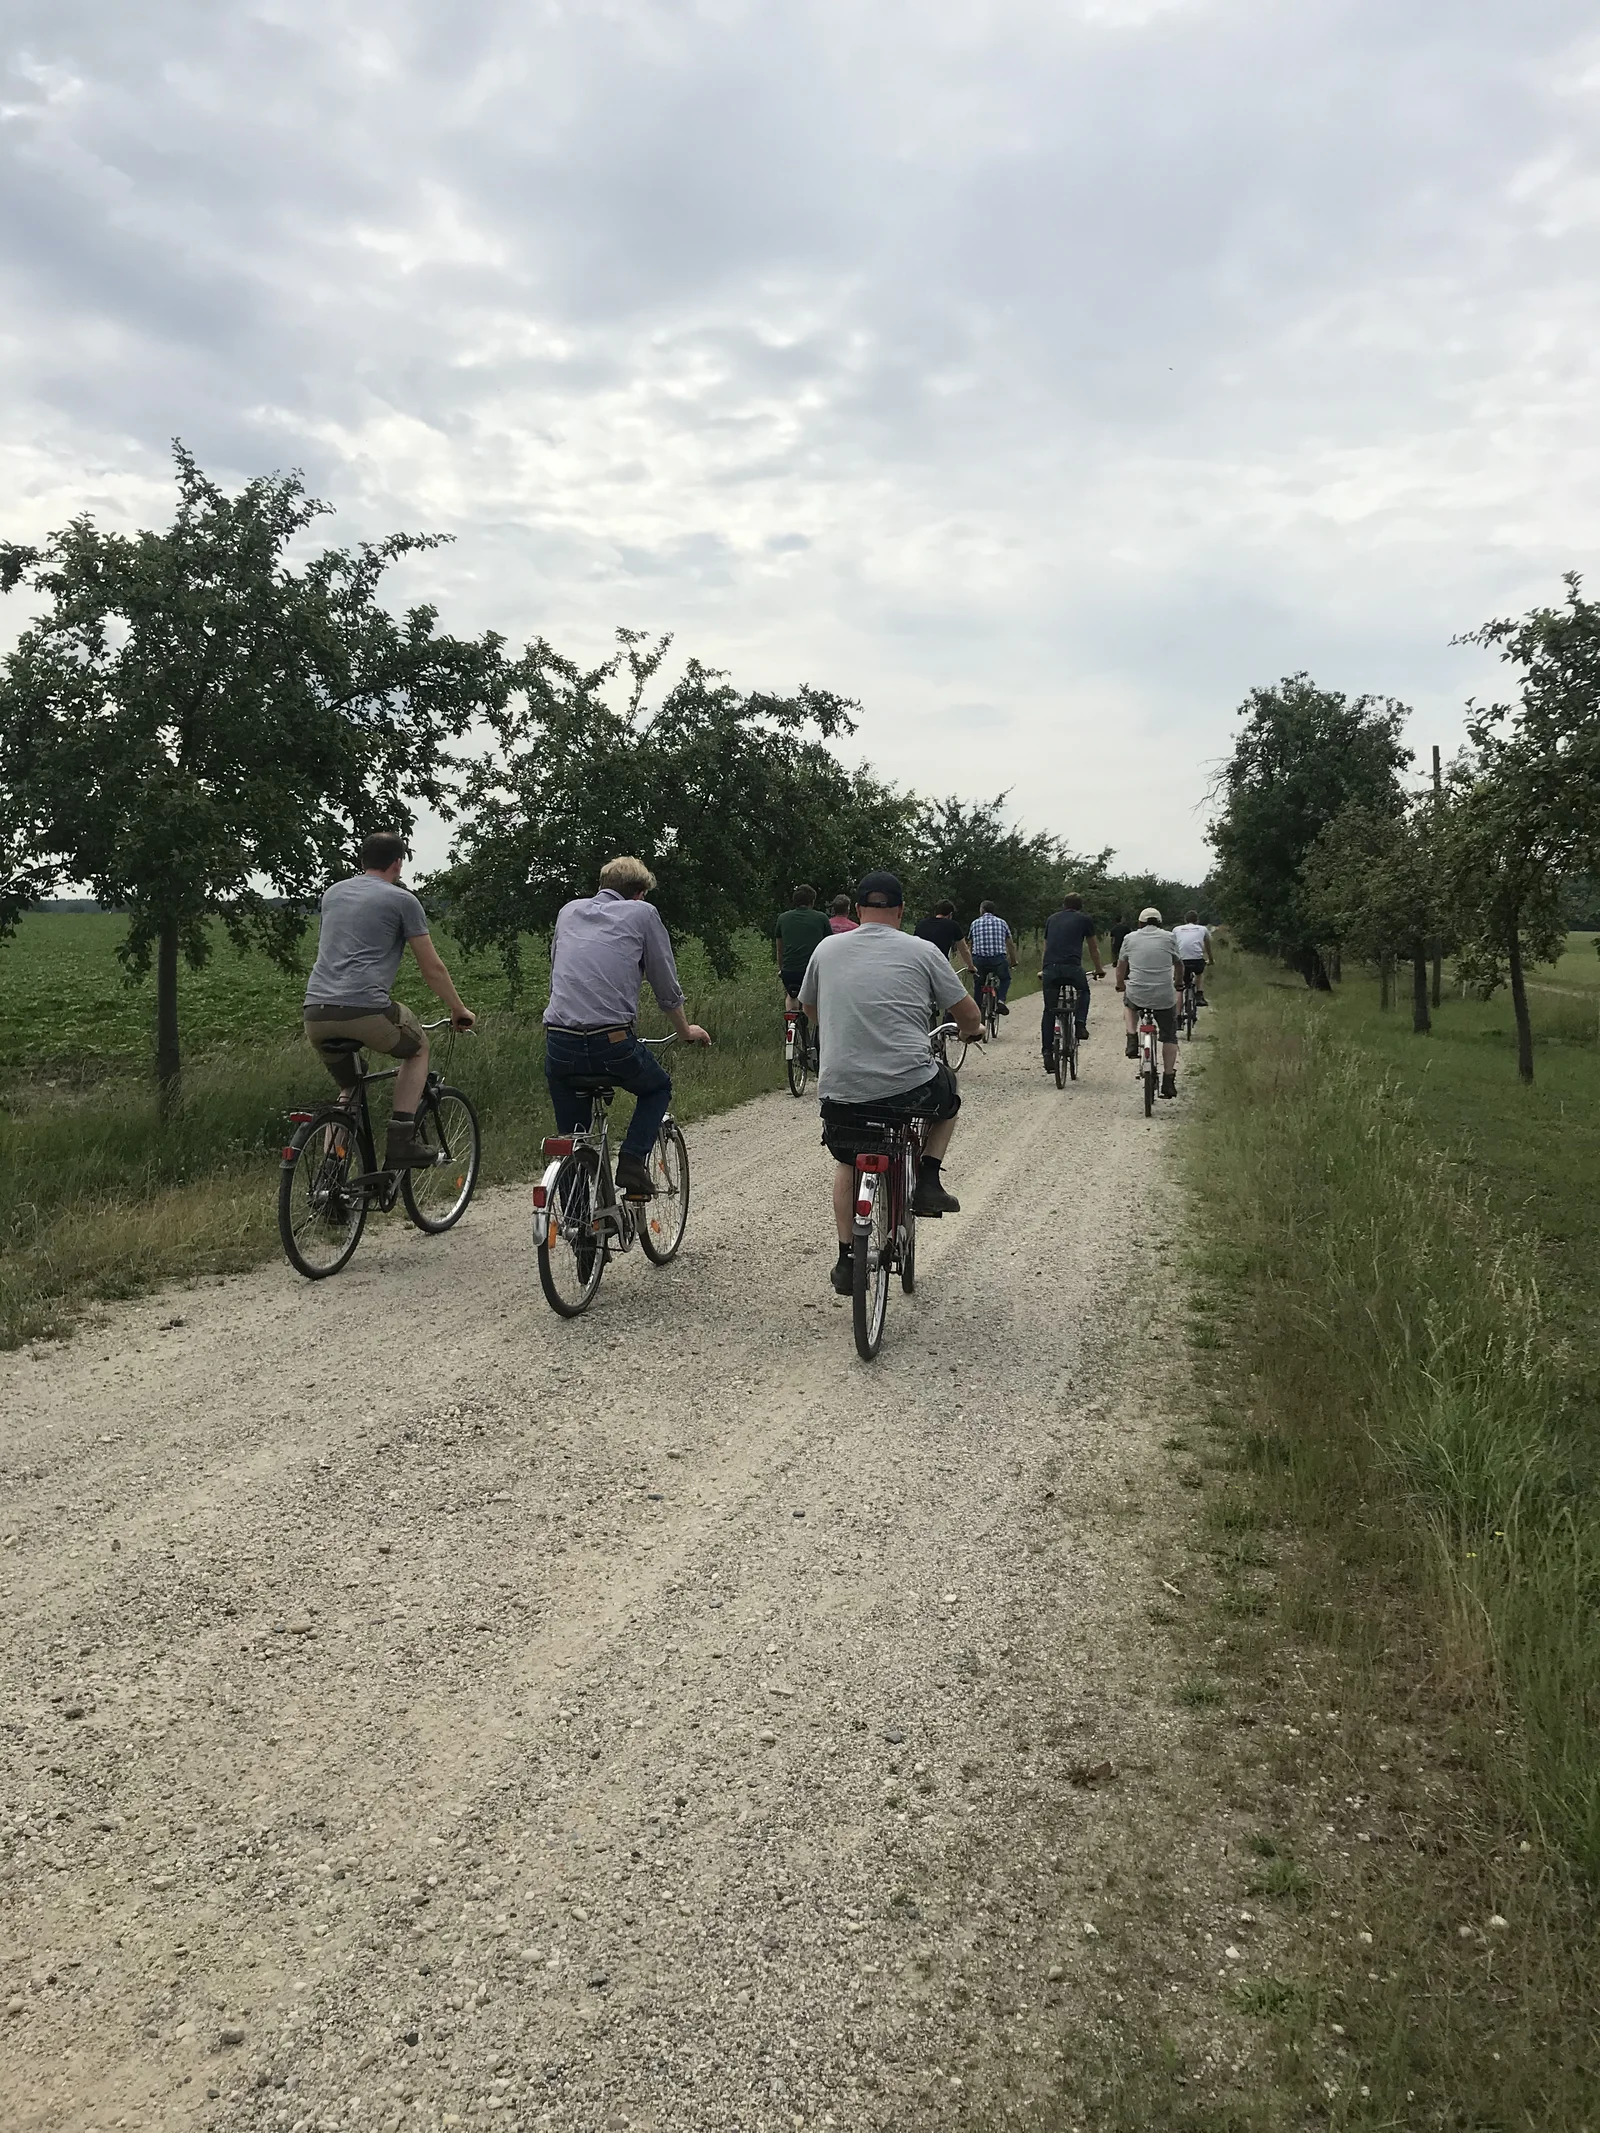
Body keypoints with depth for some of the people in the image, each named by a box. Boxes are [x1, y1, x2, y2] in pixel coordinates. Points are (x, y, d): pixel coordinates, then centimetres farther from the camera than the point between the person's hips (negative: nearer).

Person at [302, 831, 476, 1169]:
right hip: (366, 1009, -5)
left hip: (315, 1013, 5)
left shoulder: (332, 893, 23)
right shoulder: (401, 900, 6)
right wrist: (459, 1011, 23)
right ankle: (400, 1142, 10)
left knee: (347, 1092, 23)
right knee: (418, 1047, 23)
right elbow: (432, 969, 9)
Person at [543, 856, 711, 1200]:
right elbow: (667, 988, 13)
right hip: (612, 1042, -3)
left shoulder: (569, 911, 21)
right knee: (658, 1087, 27)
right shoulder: (642, 913, 10)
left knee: (571, 1140, 18)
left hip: (558, 1043, 3)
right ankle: (632, 1163, 7)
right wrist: (686, 1031, 30)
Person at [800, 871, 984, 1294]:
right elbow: (969, 1017, 7)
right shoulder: (922, 951, 2)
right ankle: (928, 1181, 20)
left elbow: (808, 1007, 28)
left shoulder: (827, 949, 10)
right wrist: (970, 1030, 31)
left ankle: (846, 1261, 23)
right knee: (949, 1093, 31)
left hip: (841, 1090, 2)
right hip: (910, 1089, -2)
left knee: (847, 1163, 28)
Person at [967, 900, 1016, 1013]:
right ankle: (1001, 1000, 2)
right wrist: (1013, 961, 26)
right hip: (998, 960, 0)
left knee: (978, 985, 20)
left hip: (979, 960, 0)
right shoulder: (1001, 922, 14)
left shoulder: (975, 923, 14)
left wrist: (969, 964, 30)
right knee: (1005, 978, 26)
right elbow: (1011, 945, 15)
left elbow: (969, 945, 19)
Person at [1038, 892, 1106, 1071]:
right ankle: (1080, 1024, 8)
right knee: (1083, 991, 29)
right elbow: (1094, 948, 25)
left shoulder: (1051, 919, 25)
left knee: (1049, 1011, 11)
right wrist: (1099, 969, 41)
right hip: (1072, 967, -2)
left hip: (1050, 969, 2)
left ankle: (1048, 1055, 7)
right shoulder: (1084, 919, 16)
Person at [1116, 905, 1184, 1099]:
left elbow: (1121, 967, 17)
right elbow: (1178, 965, 20)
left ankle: (1132, 1039, 18)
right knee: (1169, 1036, 15)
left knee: (1130, 1003, 36)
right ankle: (1168, 1079, 8)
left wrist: (1121, 985, 36)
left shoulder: (1129, 938, 8)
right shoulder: (1168, 938, 7)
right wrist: (1178, 983, 40)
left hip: (1137, 995, 0)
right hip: (1164, 997, 0)